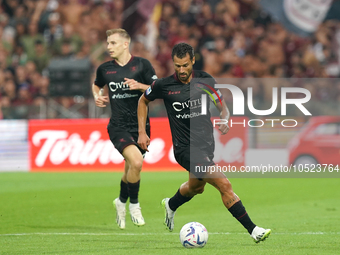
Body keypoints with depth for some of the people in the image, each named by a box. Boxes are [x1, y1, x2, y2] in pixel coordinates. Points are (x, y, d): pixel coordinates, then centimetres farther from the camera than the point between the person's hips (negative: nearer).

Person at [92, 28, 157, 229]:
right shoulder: (105, 69, 5)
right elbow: (96, 85, 26)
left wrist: (140, 86, -18)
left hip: (141, 125, 1)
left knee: (131, 169, 11)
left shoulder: (142, 64, -1)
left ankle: (122, 202, 40)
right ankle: (134, 204, -4)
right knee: (136, 161, -24)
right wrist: (97, 97, 6)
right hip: (118, 126, -1)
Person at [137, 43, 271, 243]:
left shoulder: (205, 80, -3)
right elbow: (143, 101, 10)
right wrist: (142, 132, 4)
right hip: (186, 149, -5)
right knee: (224, 185, -19)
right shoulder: (164, 85, -10)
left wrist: (225, 120, -16)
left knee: (196, 187, 29)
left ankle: (171, 205, 61)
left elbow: (223, 107, 6)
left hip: (206, 144, 5)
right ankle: (253, 230, -17)